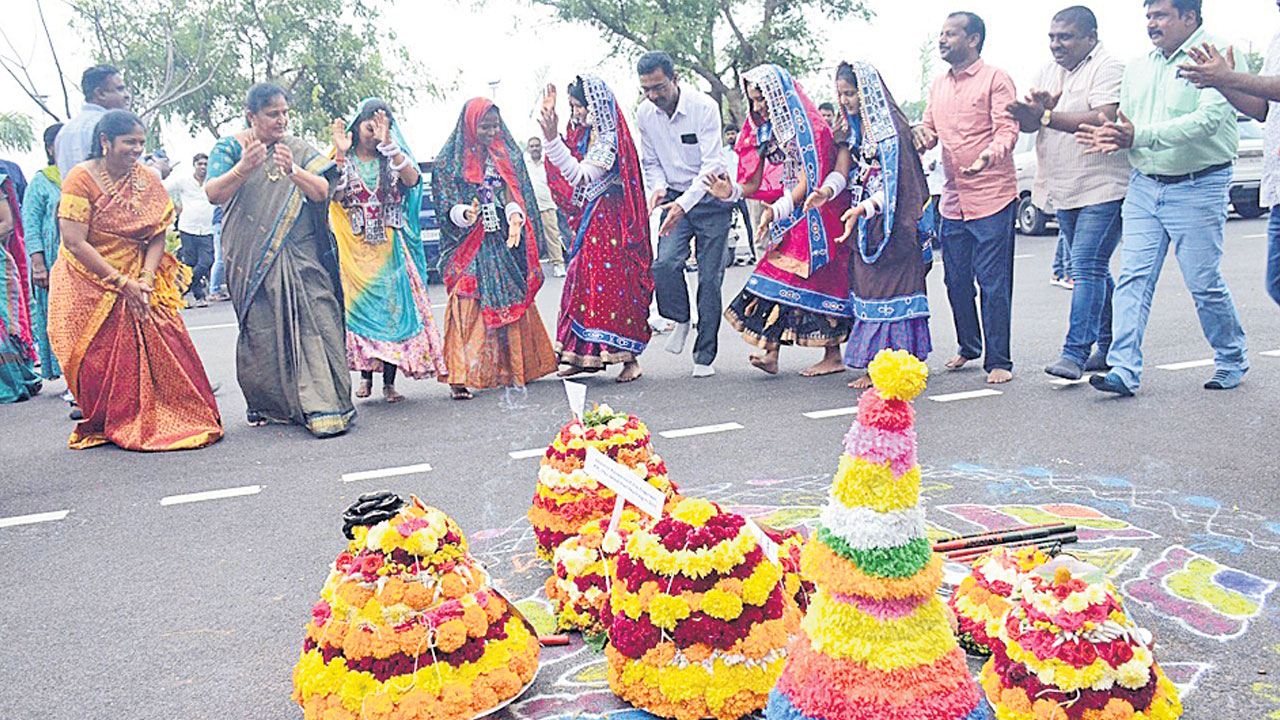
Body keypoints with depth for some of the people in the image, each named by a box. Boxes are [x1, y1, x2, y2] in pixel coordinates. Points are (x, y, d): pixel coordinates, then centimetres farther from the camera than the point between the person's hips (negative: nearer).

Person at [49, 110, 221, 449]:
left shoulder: (149, 180, 3)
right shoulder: (81, 178, -11)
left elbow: (158, 234, 1)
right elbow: (75, 243, -16)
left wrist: (146, 279, -15)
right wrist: (123, 284, -19)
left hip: (138, 282, 3)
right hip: (89, 286, -3)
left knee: (161, 350, -9)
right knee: (100, 363, -3)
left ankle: (166, 422, 4)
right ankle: (107, 426, 15)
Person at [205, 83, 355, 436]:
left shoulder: (299, 148, 9)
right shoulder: (229, 148, 5)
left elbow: (323, 192, -3)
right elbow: (213, 194, -9)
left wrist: (293, 171, -22)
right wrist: (243, 169, -26)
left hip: (301, 256, 1)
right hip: (252, 258, -1)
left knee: (314, 323, -11)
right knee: (261, 331, -2)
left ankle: (322, 406, -11)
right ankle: (262, 403, 17)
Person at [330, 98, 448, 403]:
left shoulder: (395, 158, 7)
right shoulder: (341, 160, 6)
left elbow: (412, 179, -15)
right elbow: (331, 194, -12)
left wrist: (388, 144, -23)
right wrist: (341, 154, -18)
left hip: (389, 248, 0)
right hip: (353, 249, 0)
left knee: (391, 307, -4)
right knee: (359, 308, -1)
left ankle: (389, 382, 0)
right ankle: (365, 374, 11)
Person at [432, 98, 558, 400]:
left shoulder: (509, 155, 12)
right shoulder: (449, 161, 3)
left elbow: (516, 194, 3)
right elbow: (446, 205, -3)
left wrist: (515, 218, -18)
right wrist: (465, 214, -25)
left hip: (504, 242, 3)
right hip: (468, 245, -3)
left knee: (513, 302, 3)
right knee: (467, 306, -12)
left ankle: (514, 369, 16)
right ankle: (461, 377, -13)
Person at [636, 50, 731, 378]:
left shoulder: (704, 107, -17)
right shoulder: (644, 114, -1)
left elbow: (713, 164, -21)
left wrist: (685, 203, -33)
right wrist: (658, 188, -10)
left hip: (710, 198, -3)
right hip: (675, 198, 4)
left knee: (710, 277, -5)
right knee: (664, 263, -20)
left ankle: (704, 357, 6)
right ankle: (681, 320, 9)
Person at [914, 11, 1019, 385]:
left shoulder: (996, 79, -4)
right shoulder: (938, 86, 16)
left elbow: (1007, 130, -12)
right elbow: (929, 128, 20)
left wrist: (989, 155, -33)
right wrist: (922, 134, -5)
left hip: (992, 198, -6)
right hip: (953, 200, 7)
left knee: (993, 282, -4)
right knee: (956, 280, 13)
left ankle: (998, 361, 4)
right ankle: (969, 347, 30)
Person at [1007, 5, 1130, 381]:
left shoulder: (1109, 68, -8)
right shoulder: (1048, 73, 15)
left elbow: (1105, 119, -23)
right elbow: (1027, 123, 5)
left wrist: (1047, 116, -25)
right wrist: (1035, 109, -18)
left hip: (1102, 188, -8)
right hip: (1064, 191, 8)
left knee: (1087, 269, -13)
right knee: (1093, 270, 14)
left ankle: (1075, 353, -14)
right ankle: (1109, 347, 24)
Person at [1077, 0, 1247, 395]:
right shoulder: (1138, 67, 14)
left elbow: (1209, 119, -21)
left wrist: (1140, 136, -30)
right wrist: (1112, 138, -7)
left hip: (1198, 187, -5)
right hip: (1144, 186, 6)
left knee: (1204, 282, 1)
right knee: (1133, 277, -5)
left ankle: (1233, 361, 23)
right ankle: (1124, 370, -6)